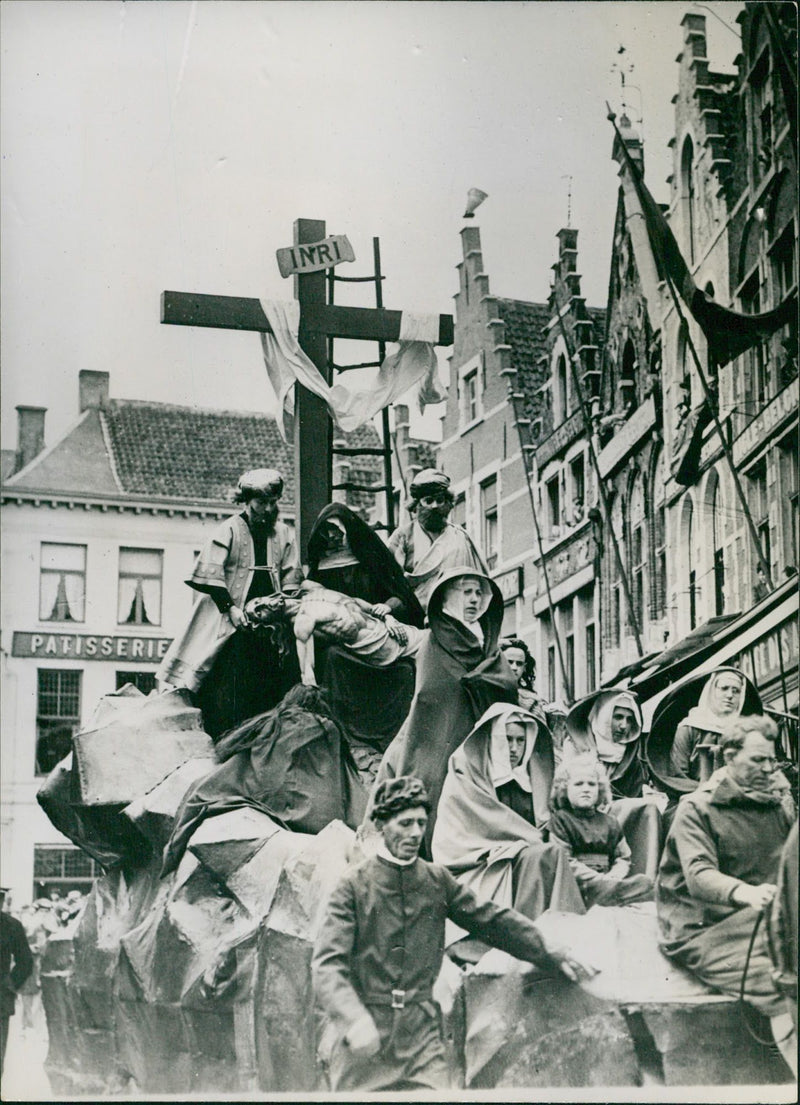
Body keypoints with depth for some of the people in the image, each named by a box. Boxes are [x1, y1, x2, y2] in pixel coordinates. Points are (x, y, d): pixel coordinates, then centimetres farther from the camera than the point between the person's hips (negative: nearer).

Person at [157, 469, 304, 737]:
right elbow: (211, 576, -6)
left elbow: (291, 577, 12)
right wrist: (230, 608, -13)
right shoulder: (229, 530, -3)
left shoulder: (283, 533, 10)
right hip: (234, 623, -4)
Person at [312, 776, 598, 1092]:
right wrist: (353, 1019, -29)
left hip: (421, 1031, 3)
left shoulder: (438, 881, 11)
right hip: (366, 1037, -3)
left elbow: (492, 921, 17)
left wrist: (553, 957, 10)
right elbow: (327, 962, -12)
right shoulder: (355, 885, -2)